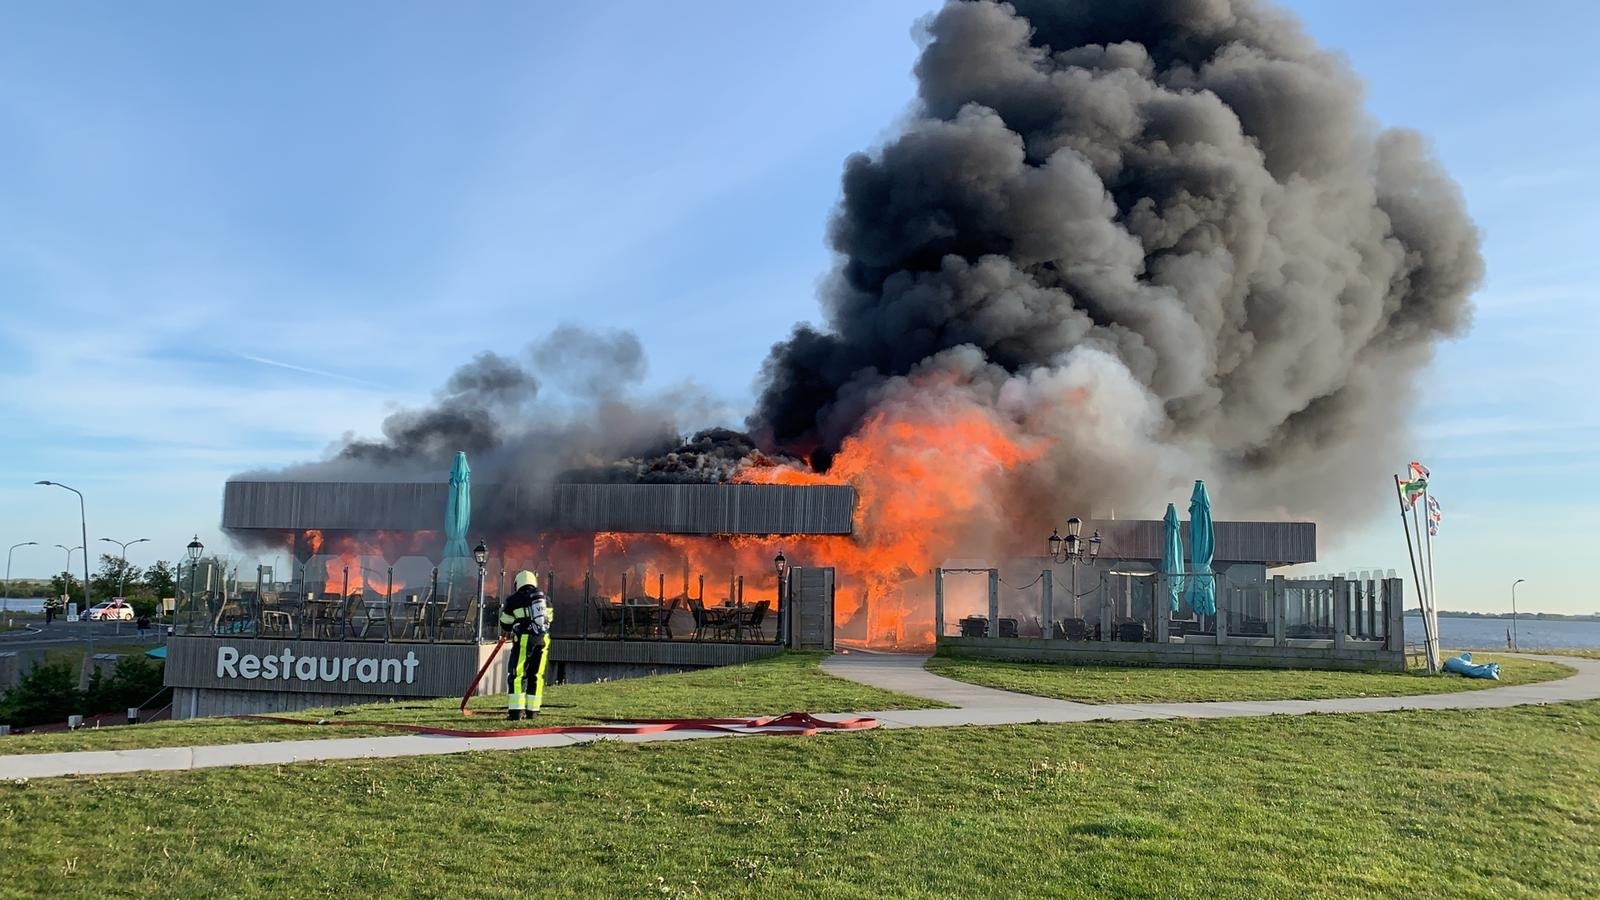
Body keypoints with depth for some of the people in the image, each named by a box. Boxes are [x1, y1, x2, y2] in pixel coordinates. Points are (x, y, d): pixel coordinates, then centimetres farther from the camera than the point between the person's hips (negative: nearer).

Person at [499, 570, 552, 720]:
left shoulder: (513, 599, 2)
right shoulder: (544, 598, 14)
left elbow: (505, 626, 10)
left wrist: (503, 611, 30)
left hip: (524, 639, -4)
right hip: (543, 639, 4)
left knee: (517, 674, 0)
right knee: (536, 675, 11)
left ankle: (516, 711, -7)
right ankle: (532, 711, 11)